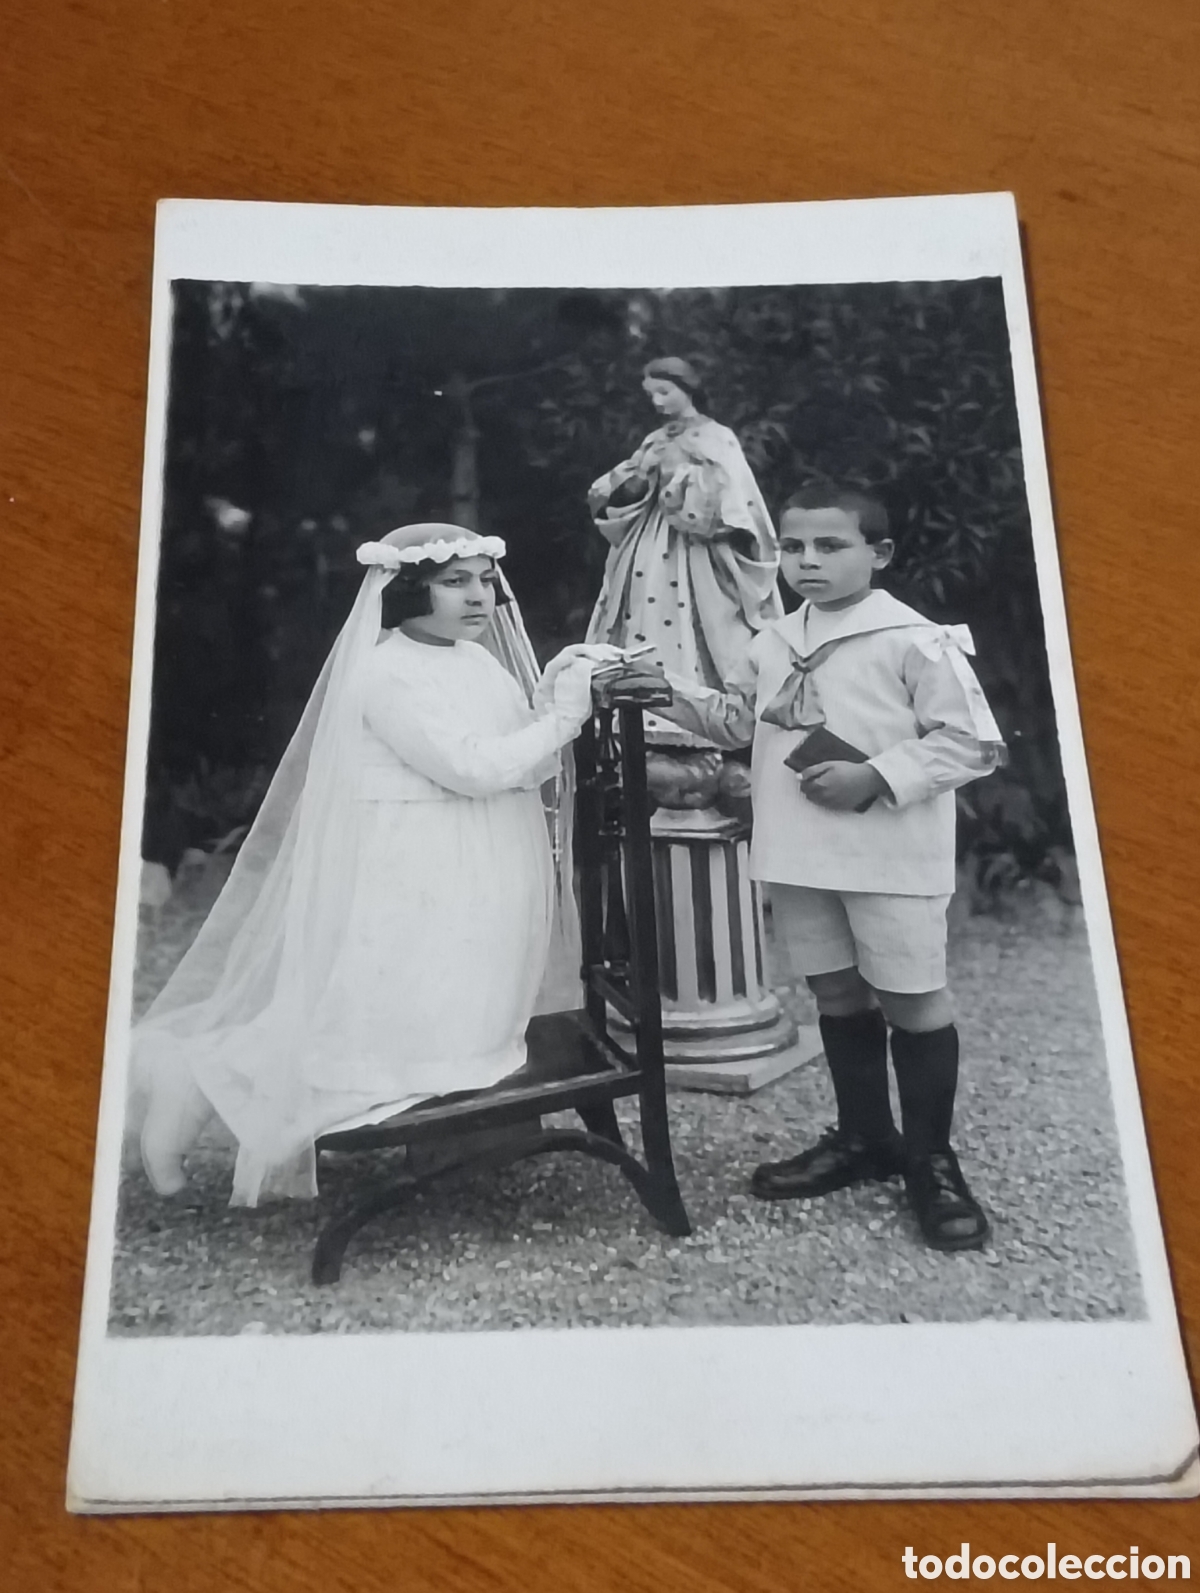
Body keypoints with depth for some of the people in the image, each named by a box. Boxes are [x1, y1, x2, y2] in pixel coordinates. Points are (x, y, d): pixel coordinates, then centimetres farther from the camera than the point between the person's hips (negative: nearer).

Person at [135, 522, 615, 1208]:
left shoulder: (481, 663, 11)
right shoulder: (388, 675, -15)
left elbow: (526, 771, 11)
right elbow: (471, 768, -22)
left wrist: (548, 702, -4)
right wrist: (560, 719, -16)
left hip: (475, 892, 9)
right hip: (412, 890, -9)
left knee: (450, 1025, 14)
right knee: (386, 1031, -6)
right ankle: (205, 1078, 14)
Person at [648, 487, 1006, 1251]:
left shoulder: (916, 641, -12)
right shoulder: (773, 645, 9)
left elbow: (972, 742, -13)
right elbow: (740, 721, 20)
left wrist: (876, 777, -21)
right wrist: (670, 691, 5)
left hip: (889, 859, -6)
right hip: (801, 855, 7)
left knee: (912, 1000, 3)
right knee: (837, 993, 16)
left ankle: (931, 1158, 20)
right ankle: (865, 1137, 33)